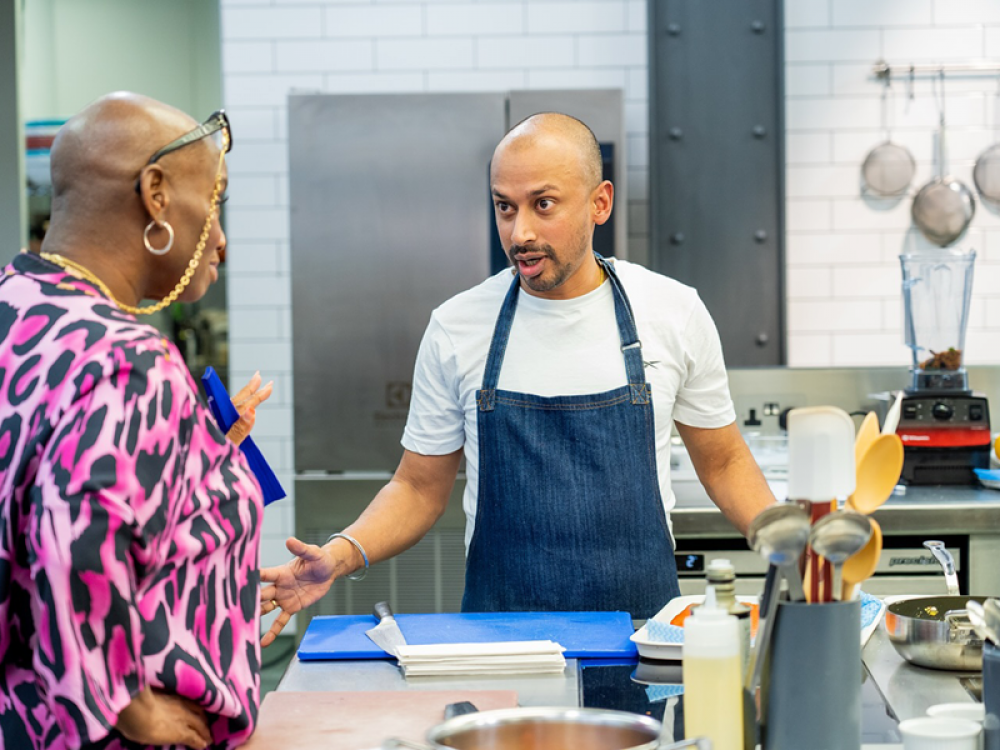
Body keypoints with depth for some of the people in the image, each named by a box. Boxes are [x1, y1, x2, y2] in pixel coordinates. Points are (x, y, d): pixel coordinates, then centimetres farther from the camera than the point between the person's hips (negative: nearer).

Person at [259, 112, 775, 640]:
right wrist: (343, 553, -9)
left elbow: (722, 464, 13)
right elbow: (420, 488, 9)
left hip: (642, 627, 0)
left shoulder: (673, 312, 2)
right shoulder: (456, 328, 1)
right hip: (496, 632, 0)